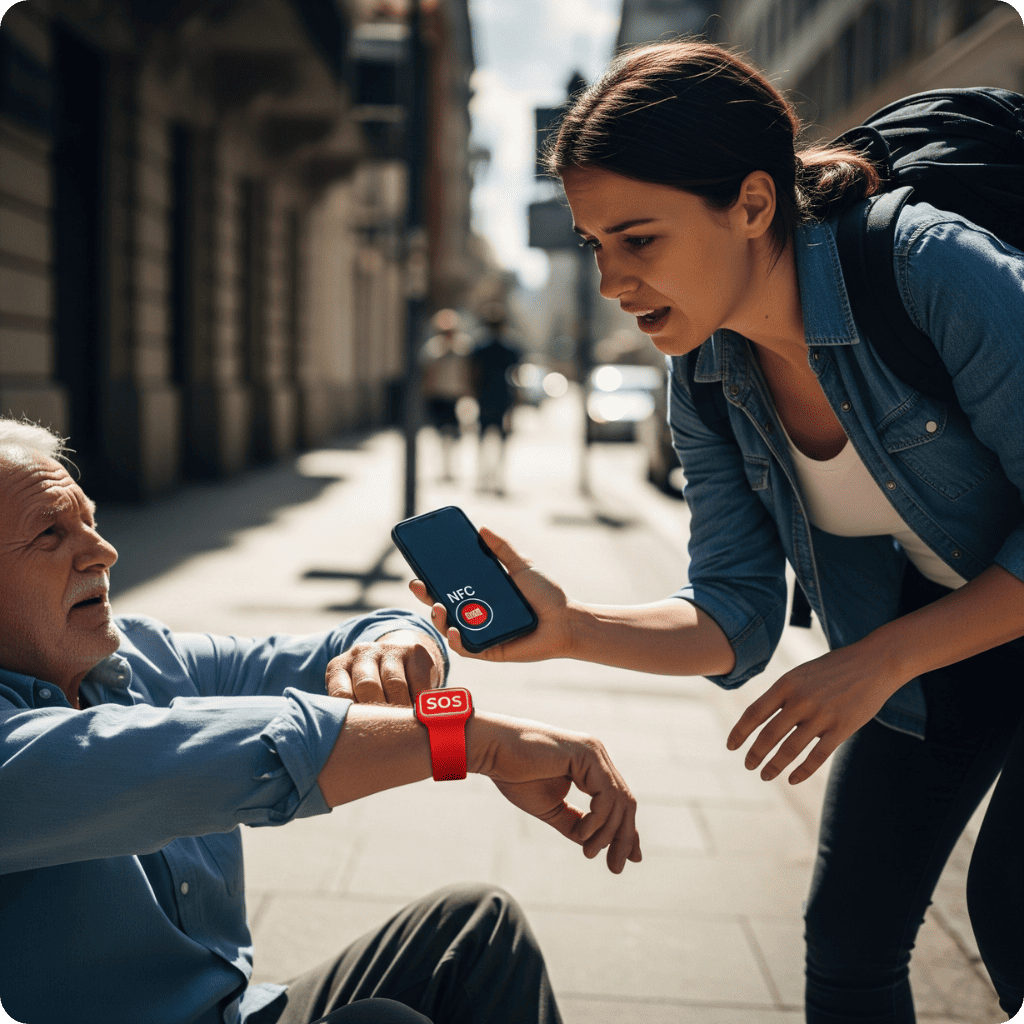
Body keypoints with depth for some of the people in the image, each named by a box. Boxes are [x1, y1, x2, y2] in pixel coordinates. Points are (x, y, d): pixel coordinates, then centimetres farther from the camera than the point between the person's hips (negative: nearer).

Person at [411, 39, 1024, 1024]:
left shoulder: (933, 270, -31)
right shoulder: (703, 384, -13)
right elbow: (736, 617, -10)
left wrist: (873, 663, -30)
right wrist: (571, 628, -28)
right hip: (916, 641, 5)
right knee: (849, 937, 5)